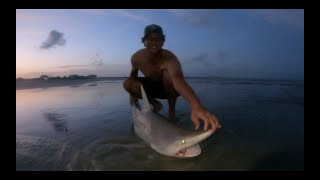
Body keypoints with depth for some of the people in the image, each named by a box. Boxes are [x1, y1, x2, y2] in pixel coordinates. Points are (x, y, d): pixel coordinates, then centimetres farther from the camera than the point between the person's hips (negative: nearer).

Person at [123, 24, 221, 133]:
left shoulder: (169, 58, -36)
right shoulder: (136, 57, -19)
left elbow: (178, 79, -58)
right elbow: (134, 73, 6)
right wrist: (133, 93, -3)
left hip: (171, 89, -4)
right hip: (153, 86, 4)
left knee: (169, 73, -36)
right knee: (127, 83, -17)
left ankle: (172, 109, -13)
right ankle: (155, 104, 6)